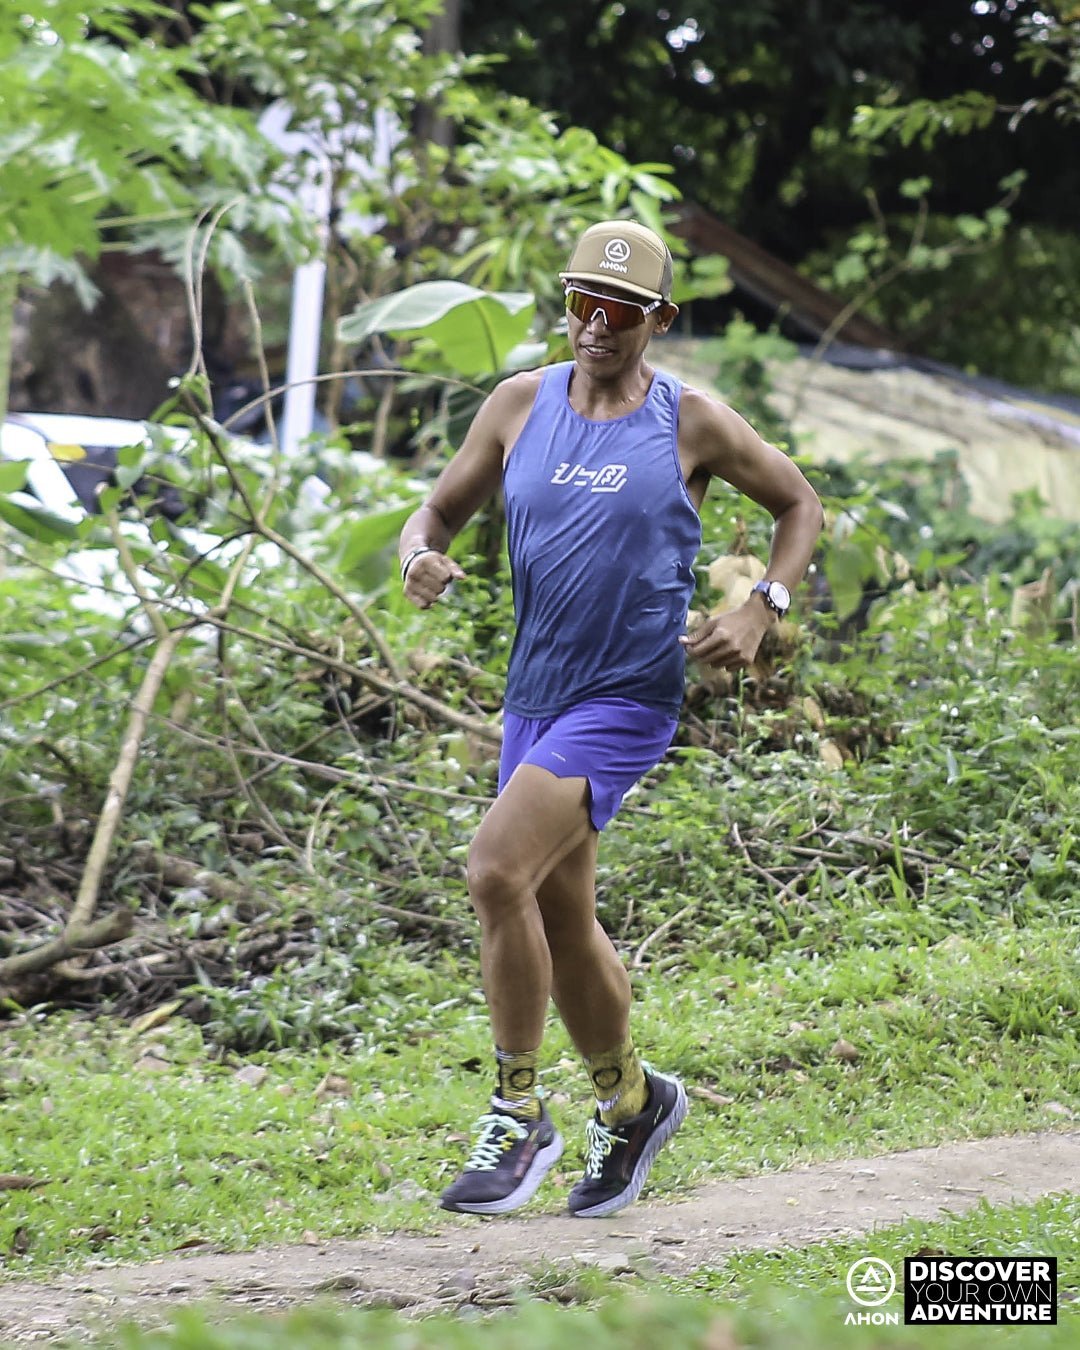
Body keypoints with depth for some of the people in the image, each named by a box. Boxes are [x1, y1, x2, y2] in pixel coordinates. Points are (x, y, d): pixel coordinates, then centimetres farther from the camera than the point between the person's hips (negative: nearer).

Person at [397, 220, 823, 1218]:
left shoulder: (692, 423, -4)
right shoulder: (521, 404, 5)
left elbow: (800, 505, 9)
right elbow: (441, 511, 11)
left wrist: (760, 612, -6)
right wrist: (421, 557, -13)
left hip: (629, 698, -6)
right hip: (535, 696, 6)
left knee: (496, 869, -23)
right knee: (562, 923, 15)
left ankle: (518, 1117, -12)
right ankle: (631, 1103, 38)